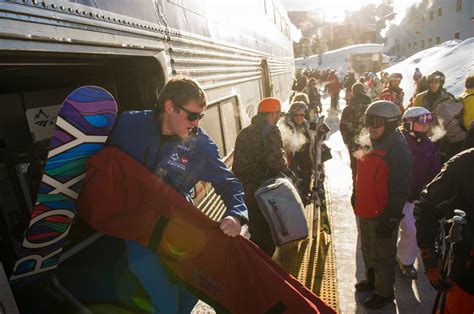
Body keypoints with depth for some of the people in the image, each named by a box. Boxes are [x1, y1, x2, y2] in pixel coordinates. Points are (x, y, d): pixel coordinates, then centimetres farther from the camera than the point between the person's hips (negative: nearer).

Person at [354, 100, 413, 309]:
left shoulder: (398, 151, -21)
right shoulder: (373, 145, 7)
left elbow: (400, 191, -22)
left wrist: (390, 219, -22)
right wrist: (358, 200, 21)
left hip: (382, 215, -9)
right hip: (366, 212, 9)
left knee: (382, 256, 9)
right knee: (368, 251, 25)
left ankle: (384, 293, 29)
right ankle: (372, 280, 45)